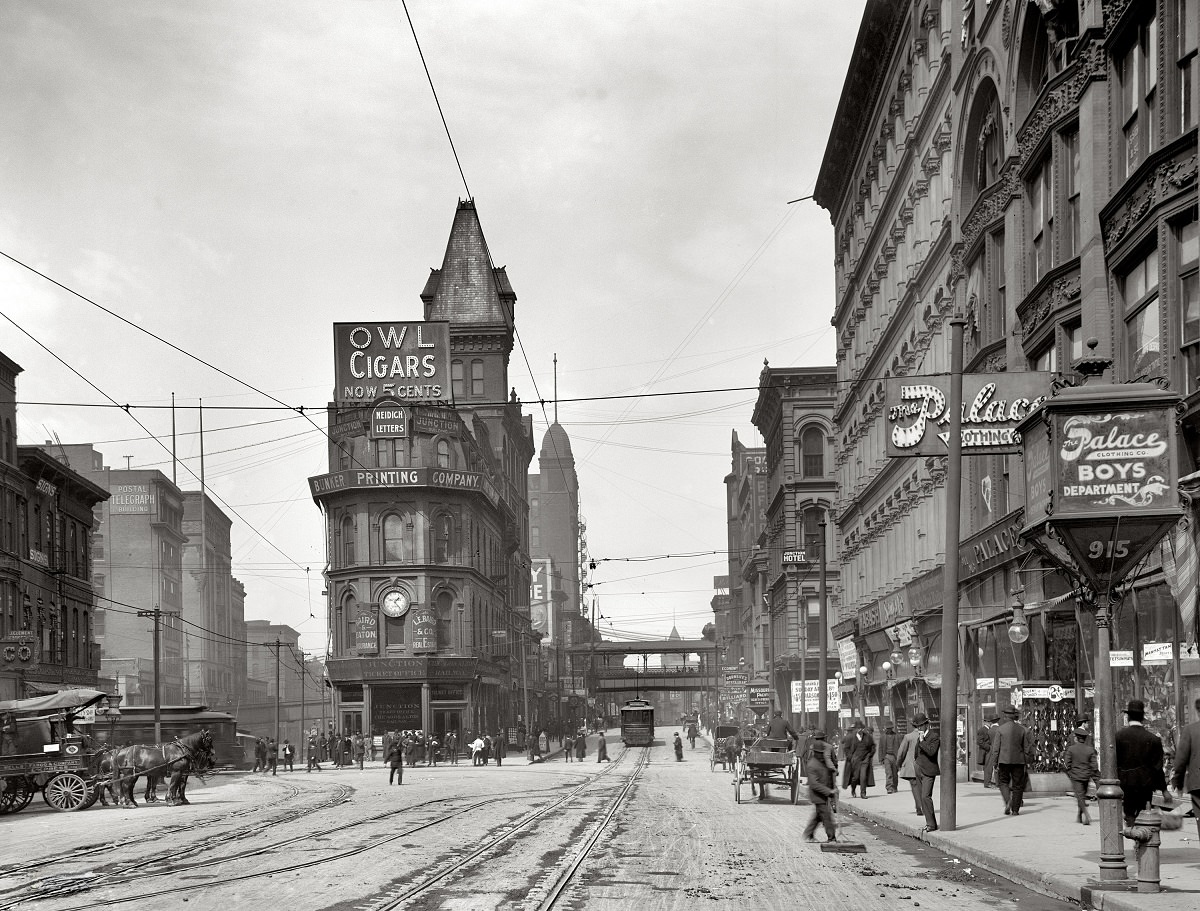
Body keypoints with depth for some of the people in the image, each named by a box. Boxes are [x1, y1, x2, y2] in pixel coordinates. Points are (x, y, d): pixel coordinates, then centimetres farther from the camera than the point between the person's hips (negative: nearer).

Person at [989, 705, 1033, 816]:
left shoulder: (1000, 729, -5)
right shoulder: (1022, 729, 0)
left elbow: (996, 748, -3)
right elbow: (1027, 747, 4)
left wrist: (995, 763, 3)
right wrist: (1028, 761, 13)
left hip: (1004, 760, -1)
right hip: (1018, 760, 1)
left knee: (1003, 782, 12)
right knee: (1017, 785, 8)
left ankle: (1007, 801, -12)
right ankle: (1015, 810, 7)